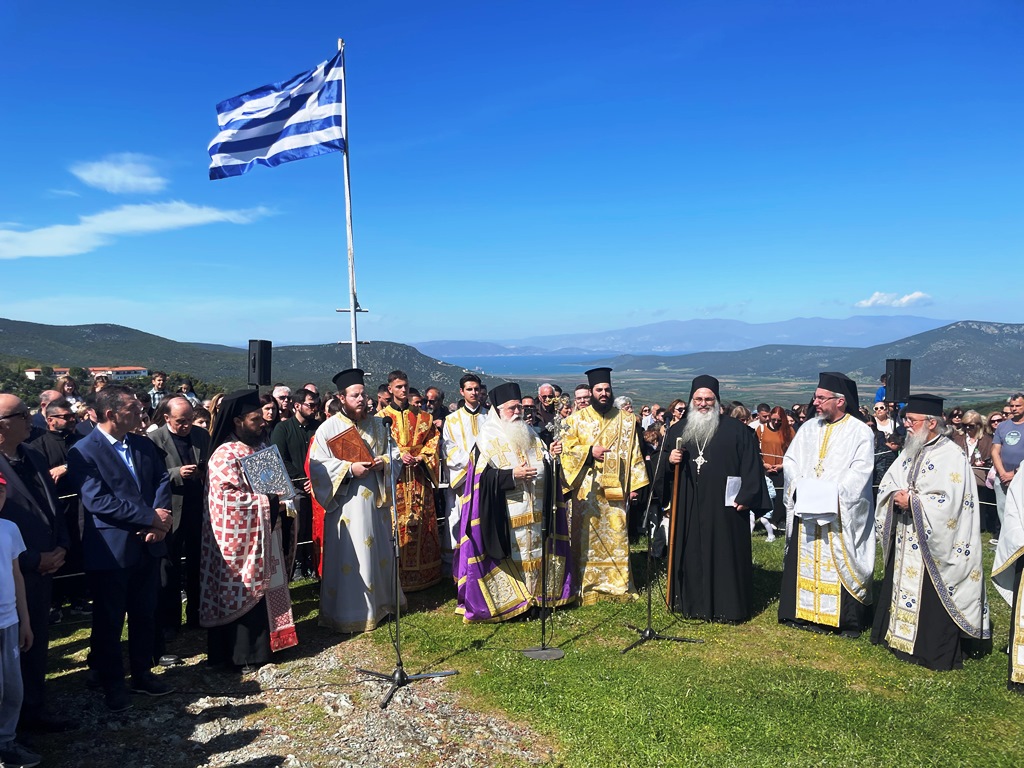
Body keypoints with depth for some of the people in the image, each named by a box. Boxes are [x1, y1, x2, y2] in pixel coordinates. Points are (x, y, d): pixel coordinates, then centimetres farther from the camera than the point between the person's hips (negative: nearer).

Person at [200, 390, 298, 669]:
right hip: (237, 538, -9)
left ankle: (257, 646, 26)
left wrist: (277, 498, 3)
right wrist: (268, 500, -20)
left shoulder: (257, 449, 11)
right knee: (240, 592, 2)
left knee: (259, 591, 15)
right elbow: (231, 499, -22)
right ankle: (236, 654, 14)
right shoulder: (225, 455, -17)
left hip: (260, 536, 9)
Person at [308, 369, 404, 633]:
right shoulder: (329, 428, -6)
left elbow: (395, 453, 12)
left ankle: (380, 599, 32)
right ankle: (347, 611, 12)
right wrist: (349, 469, -20)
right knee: (348, 557, 0)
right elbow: (317, 465, -10)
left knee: (379, 550, 14)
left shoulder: (377, 424, 8)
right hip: (347, 504, -4)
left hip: (376, 501, 5)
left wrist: (384, 462, -10)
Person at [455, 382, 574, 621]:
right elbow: (482, 477, -13)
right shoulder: (488, 441, -4)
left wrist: (552, 455, -5)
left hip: (535, 516, 6)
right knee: (510, 559, -2)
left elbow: (546, 469, 16)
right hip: (504, 519, -5)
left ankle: (532, 596, 22)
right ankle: (508, 600, 9)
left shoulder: (531, 436, 14)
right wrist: (511, 475, -21)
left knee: (535, 555, 10)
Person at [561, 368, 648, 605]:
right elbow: (567, 448, 1)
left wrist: (634, 484, 1)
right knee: (587, 536, 3)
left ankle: (618, 585, 14)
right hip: (587, 489, 0)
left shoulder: (625, 419, 7)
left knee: (617, 536, 2)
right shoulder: (577, 418, 5)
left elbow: (633, 453, 6)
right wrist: (589, 451, -14)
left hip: (615, 489, 1)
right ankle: (587, 587, 12)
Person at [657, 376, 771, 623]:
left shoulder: (737, 430, -1)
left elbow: (751, 464, -4)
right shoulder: (677, 430, 11)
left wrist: (746, 497, -12)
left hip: (723, 508, -3)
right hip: (687, 509, 4)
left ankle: (727, 606, 13)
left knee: (725, 554, 1)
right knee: (690, 555, 7)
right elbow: (662, 470, 16)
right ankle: (693, 603, 18)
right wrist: (669, 461, -7)